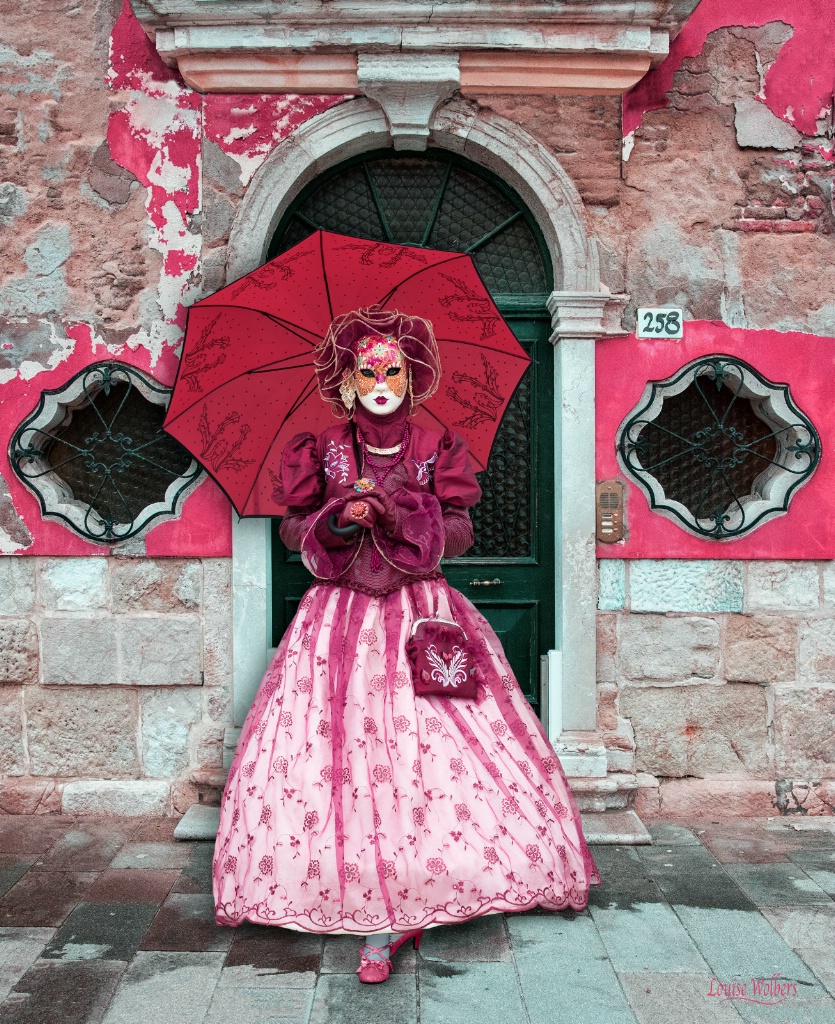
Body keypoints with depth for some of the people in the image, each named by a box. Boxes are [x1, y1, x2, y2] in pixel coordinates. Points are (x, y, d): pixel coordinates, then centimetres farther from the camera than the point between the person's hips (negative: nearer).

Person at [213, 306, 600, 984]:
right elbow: (294, 530, 6)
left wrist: (397, 513, -14)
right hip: (343, 618, 0)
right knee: (352, 751, -5)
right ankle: (378, 924, 4)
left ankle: (416, 897, 14)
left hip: (424, 615, 0)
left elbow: (460, 533, 0)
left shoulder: (433, 449, 5)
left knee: (431, 748, -5)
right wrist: (339, 519, -13)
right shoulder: (325, 451, 6)